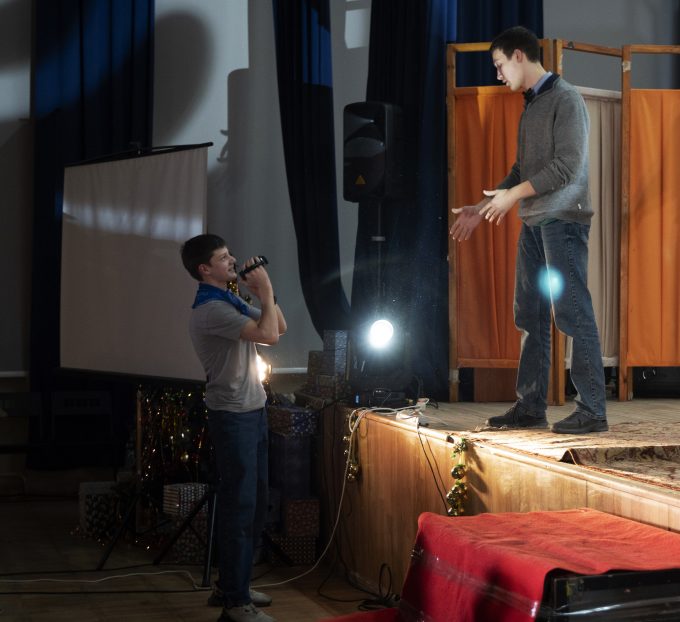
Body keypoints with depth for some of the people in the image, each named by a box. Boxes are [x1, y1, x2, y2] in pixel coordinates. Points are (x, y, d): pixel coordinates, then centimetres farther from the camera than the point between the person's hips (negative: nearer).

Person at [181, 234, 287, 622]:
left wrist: (265, 292, 5)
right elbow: (268, 335, -26)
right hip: (234, 417, -10)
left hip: (253, 412, 10)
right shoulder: (210, 309, -18)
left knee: (256, 503, 14)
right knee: (240, 506, -7)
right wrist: (265, 291, -13)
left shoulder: (233, 302, 13)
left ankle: (232, 586, 24)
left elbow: (281, 326, 18)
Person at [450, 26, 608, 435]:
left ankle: (592, 411, -5)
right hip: (533, 223, 8)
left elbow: (568, 166, -15)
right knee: (530, 316, 8)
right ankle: (531, 407, 13)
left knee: (572, 313, -9)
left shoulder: (565, 99, -8)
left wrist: (513, 195, -11)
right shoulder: (531, 106, 17)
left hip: (562, 220, -8)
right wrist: (483, 209, 18)